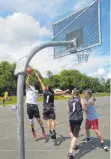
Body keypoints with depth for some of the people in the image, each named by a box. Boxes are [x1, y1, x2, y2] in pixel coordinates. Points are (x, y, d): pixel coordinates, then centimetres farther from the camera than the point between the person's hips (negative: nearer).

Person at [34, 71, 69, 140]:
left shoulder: (45, 90, -3)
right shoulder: (53, 93, -3)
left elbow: (41, 82, 3)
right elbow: (61, 93, 4)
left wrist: (37, 76, 9)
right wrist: (66, 91, 21)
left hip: (45, 108, 1)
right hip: (51, 108, -1)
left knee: (48, 120, 8)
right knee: (53, 119, 5)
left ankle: (50, 132, 2)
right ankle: (54, 131, -8)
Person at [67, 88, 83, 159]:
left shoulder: (69, 101, 8)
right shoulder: (80, 100, -2)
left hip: (71, 119, 4)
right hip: (78, 119, -3)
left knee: (72, 133, 28)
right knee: (75, 135, -5)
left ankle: (74, 146, 43)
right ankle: (70, 152, -16)